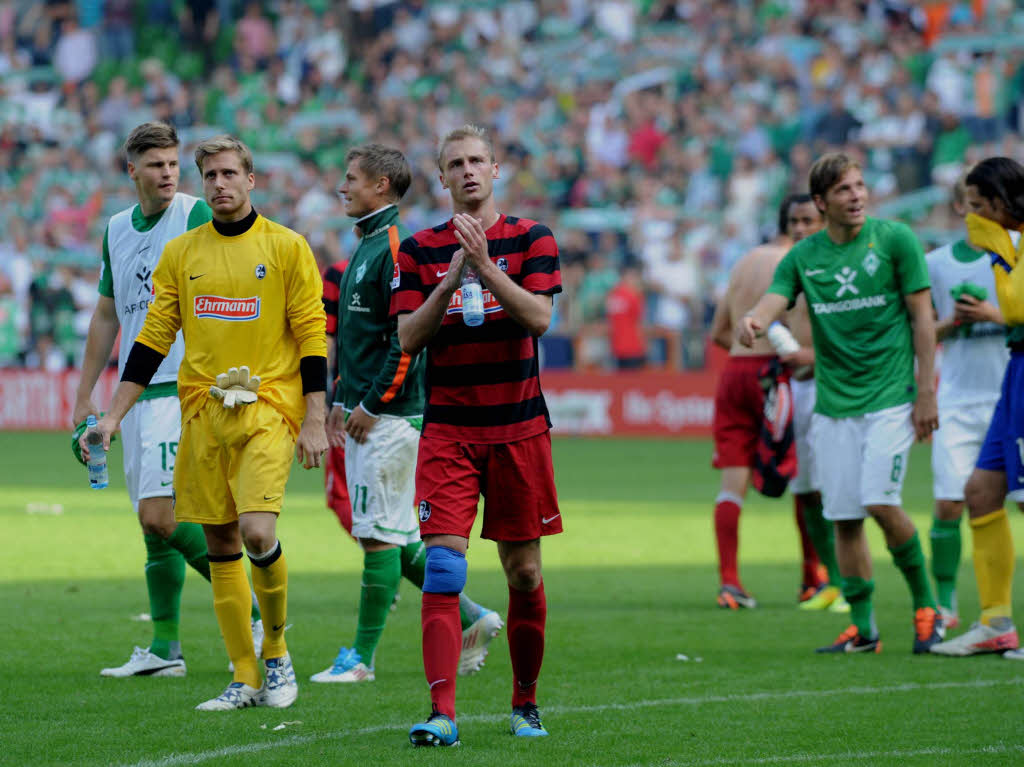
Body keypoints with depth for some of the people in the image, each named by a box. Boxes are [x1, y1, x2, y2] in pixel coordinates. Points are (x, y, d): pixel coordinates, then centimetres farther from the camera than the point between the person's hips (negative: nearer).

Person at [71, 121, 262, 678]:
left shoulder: (196, 216, -5)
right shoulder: (116, 229, 15)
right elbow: (106, 316, 22)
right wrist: (83, 397, 20)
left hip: (181, 387, -7)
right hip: (134, 393, 7)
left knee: (160, 515, -16)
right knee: (154, 529, 7)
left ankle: (252, 609, -5)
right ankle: (164, 650, 10)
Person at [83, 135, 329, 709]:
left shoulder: (286, 247, 0)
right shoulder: (181, 253, 9)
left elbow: (312, 337, -1)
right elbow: (153, 338, 12)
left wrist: (315, 421, -7)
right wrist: (114, 414, 7)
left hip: (268, 404, -4)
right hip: (203, 410, 4)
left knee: (257, 530, -19)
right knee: (220, 543, 2)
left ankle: (277, 649, 3)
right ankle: (246, 679, 9)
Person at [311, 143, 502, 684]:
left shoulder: (397, 247, -13)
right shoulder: (365, 248, 17)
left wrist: (372, 404, -18)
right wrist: (342, 400, 20)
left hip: (390, 416, -10)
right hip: (364, 413, 10)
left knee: (379, 534, -5)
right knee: (393, 535, 11)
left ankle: (362, 657, -2)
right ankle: (470, 619, 19)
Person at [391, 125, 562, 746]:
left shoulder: (531, 239, 3)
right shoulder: (421, 249, 6)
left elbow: (539, 317, -10)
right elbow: (408, 337, -1)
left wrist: (484, 265, -20)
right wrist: (450, 280, -15)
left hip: (519, 427, 0)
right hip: (448, 430, 0)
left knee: (524, 570, 6)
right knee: (443, 566, -12)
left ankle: (526, 702, 23)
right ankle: (443, 713, -17)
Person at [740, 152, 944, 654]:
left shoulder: (895, 239, -3)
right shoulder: (803, 256, 6)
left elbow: (922, 316, -2)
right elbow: (773, 301, -7)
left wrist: (926, 392, -7)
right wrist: (753, 321, -32)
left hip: (890, 397, -4)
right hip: (833, 403, 4)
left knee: (880, 502, -16)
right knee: (844, 518, 3)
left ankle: (925, 606, 3)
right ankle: (862, 628, 14)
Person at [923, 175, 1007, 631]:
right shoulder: (936, 263, 10)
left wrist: (995, 315, -14)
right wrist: (951, 323, -4)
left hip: (1011, 393, -2)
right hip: (959, 399, 2)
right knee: (948, 503, -6)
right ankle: (944, 603, 6)